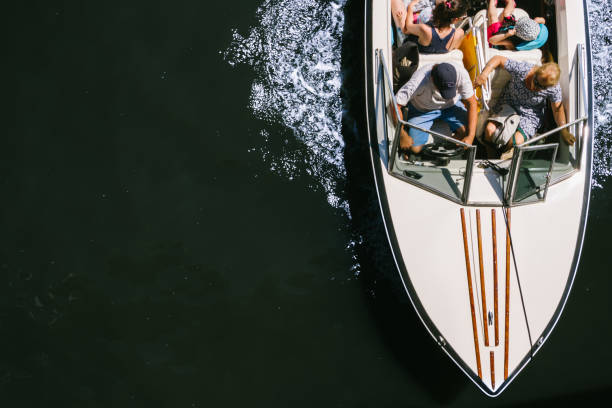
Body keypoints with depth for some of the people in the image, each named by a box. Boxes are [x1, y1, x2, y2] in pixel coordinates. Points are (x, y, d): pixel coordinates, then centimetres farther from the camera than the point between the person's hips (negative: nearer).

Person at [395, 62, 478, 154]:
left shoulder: (460, 72, -32)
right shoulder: (418, 81, -38)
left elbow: (472, 103, -22)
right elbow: (396, 105, -28)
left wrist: (470, 136, -30)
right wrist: (402, 135, -27)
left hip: (450, 105, 1)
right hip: (422, 109, -1)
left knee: (466, 130, -25)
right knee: (415, 148, -12)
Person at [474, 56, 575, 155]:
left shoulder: (554, 88, -22)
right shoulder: (521, 69, -26)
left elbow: (557, 109, -7)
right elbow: (498, 59, -15)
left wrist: (564, 131, -11)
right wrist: (484, 74, -29)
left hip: (530, 117, -1)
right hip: (507, 106, 1)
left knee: (516, 141, -27)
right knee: (490, 129, -23)